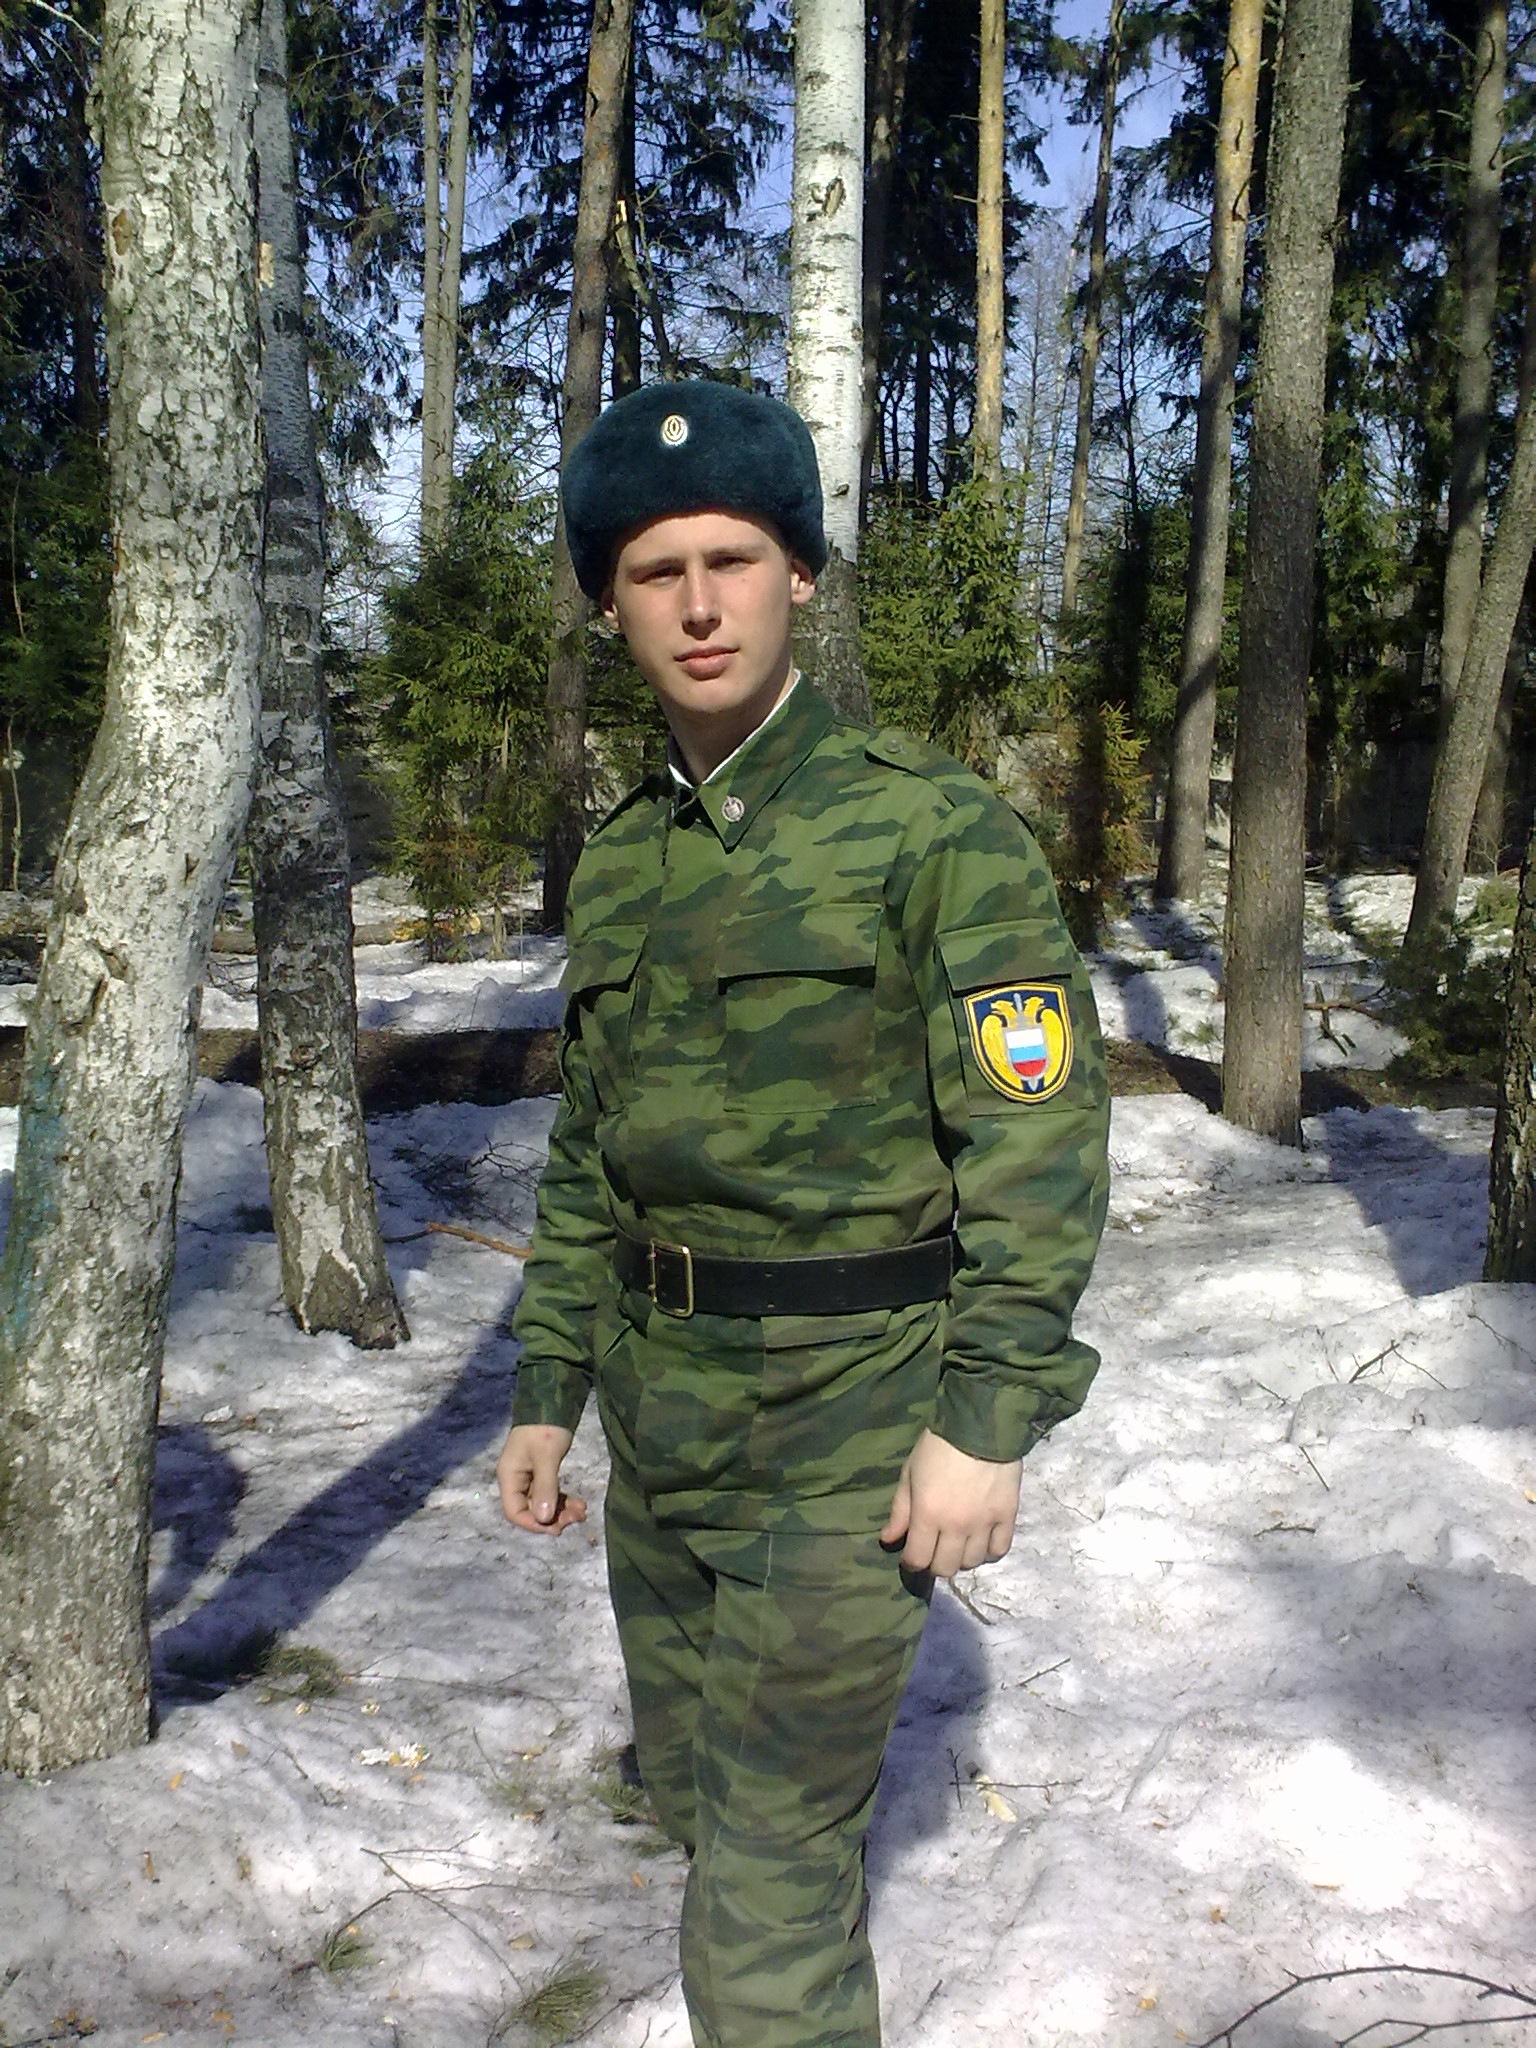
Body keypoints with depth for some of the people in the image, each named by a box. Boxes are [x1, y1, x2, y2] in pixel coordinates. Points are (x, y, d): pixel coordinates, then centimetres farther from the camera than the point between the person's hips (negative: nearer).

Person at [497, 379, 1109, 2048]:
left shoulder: (932, 826, -12)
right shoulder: (618, 864, 8)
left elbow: (1040, 1126, -14)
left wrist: (990, 1419, -18)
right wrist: (549, 1390, 13)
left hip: (846, 1422, -7)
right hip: (660, 1410, 7)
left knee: (770, 1860, -4)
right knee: (697, 1790, 21)